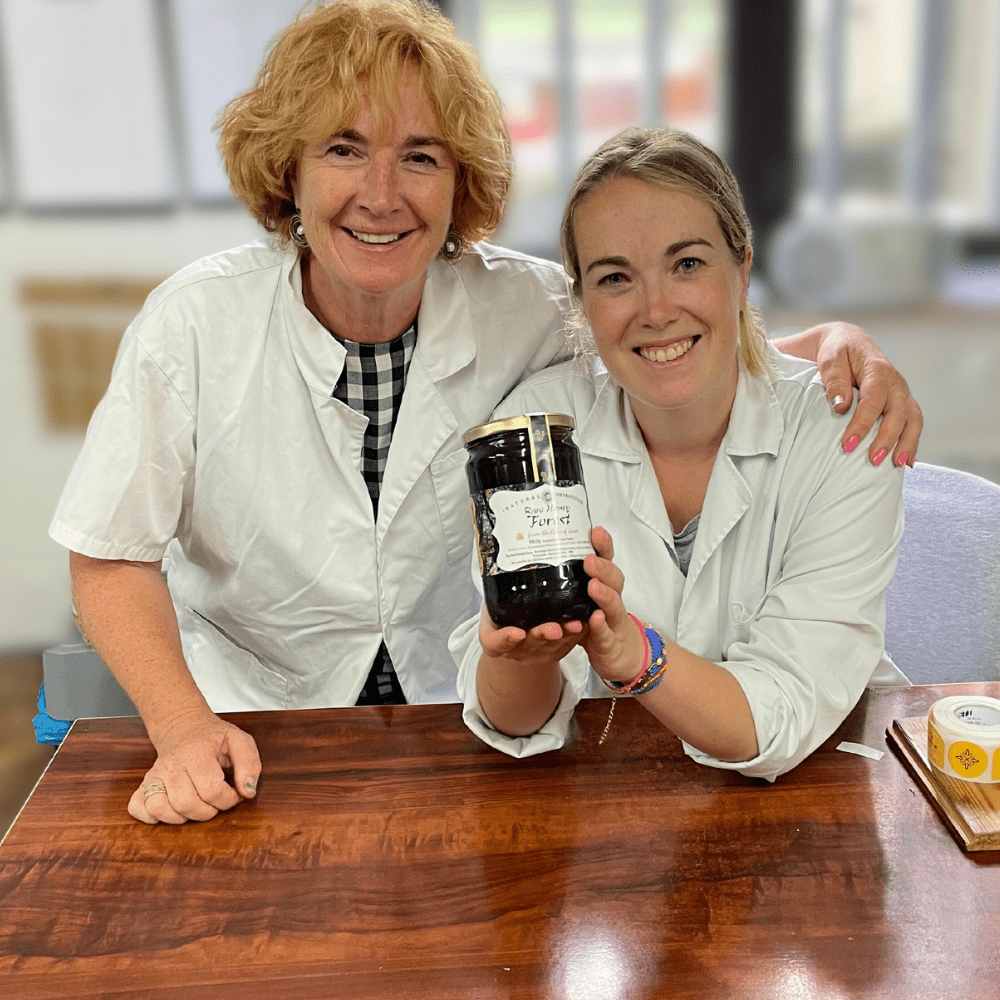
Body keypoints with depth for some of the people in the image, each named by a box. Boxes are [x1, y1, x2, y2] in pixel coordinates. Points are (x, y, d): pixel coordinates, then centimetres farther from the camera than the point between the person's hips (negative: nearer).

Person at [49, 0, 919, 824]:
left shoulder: (519, 307, -10)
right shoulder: (197, 320, -13)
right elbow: (113, 557, -8)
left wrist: (838, 341, -22)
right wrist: (183, 728, -23)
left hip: (462, 705, 2)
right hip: (250, 721, -1)